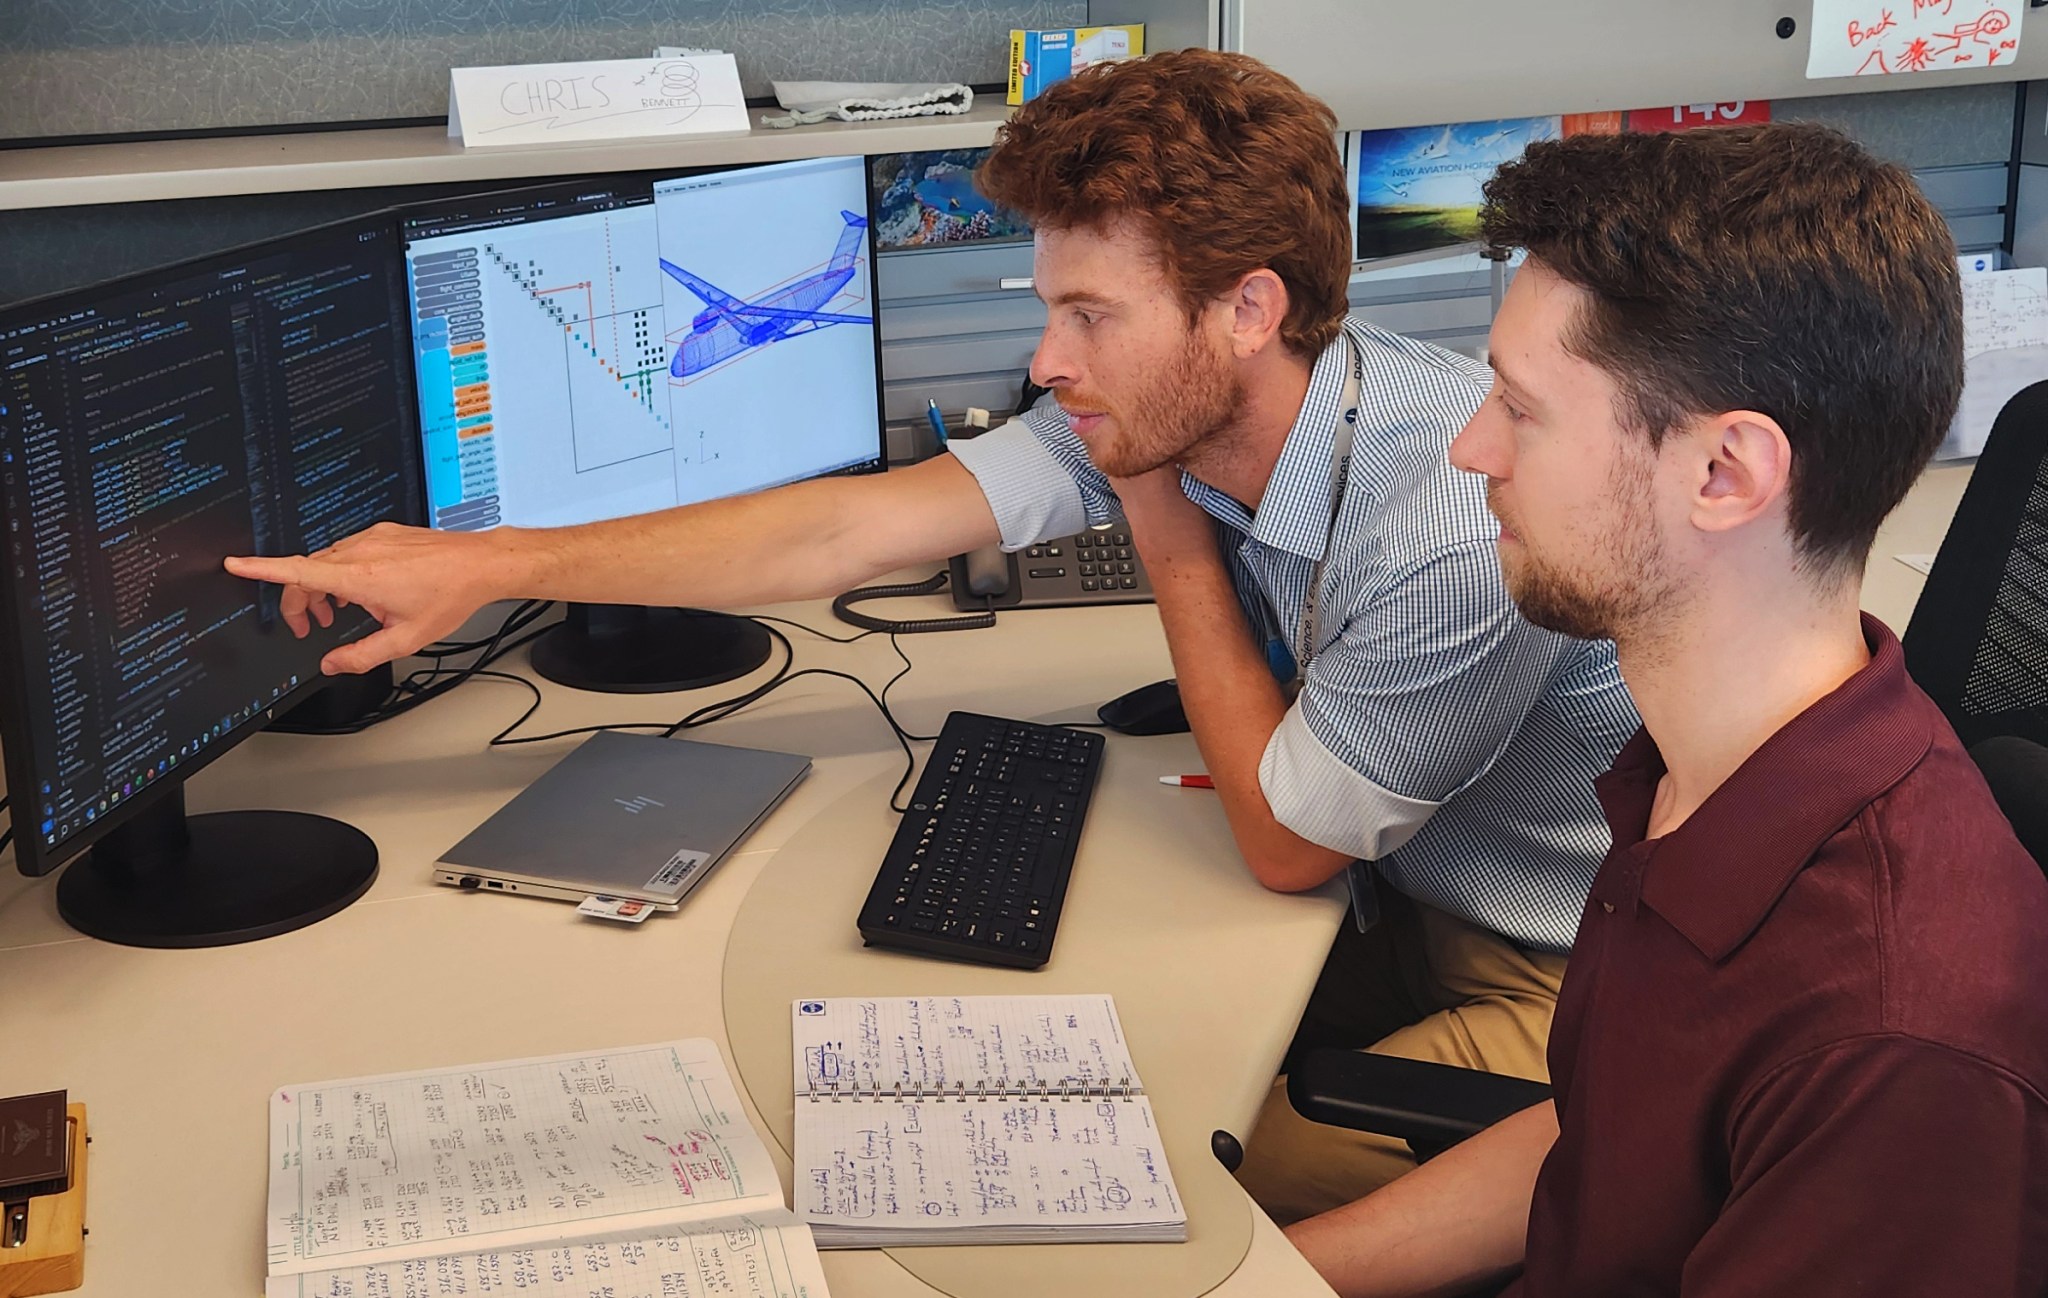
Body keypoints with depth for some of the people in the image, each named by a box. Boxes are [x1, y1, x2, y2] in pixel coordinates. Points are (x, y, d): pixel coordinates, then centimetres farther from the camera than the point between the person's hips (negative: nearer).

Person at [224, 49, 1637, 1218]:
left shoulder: (1460, 519, -34)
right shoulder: (1160, 414, -12)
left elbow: (1282, 843, -18)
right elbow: (847, 530, -11)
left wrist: (1171, 544, -15)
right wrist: (490, 562, -12)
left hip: (1570, 983, -6)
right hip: (1411, 905, 6)